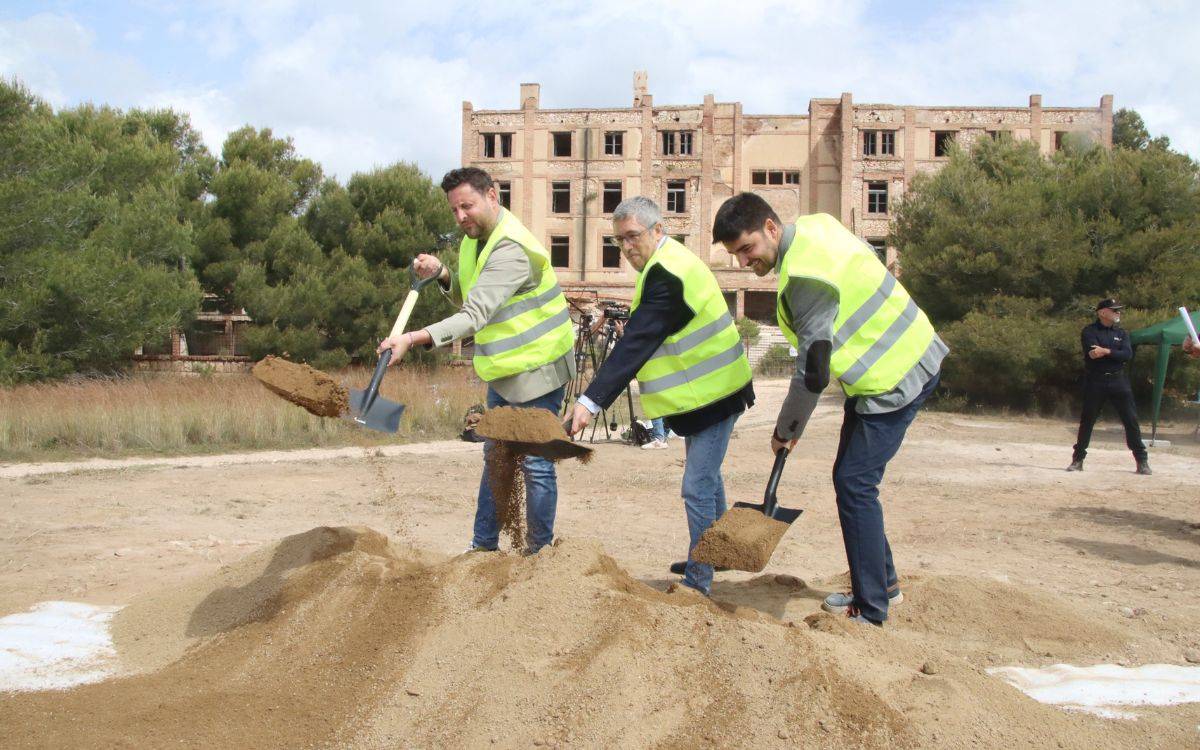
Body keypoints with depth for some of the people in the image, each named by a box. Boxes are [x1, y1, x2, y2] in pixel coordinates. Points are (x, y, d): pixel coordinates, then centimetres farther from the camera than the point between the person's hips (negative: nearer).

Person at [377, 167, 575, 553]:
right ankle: (484, 544, 27)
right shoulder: (475, 239, 6)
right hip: (504, 369, 10)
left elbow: (476, 315, -35)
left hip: (537, 369, -10)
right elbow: (469, 298, 14)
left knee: (535, 464, -2)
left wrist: (412, 339, -44)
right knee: (495, 456, 16)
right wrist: (442, 274, -7)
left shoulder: (511, 250, -26)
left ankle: (539, 553, 10)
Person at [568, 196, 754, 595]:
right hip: (709, 389, 11)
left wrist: (591, 402, -35)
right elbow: (641, 340, 17)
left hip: (714, 393, -11)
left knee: (697, 488, -10)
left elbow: (634, 345, -31)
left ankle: (697, 582, -3)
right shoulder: (668, 263, 10)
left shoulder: (668, 275, -24)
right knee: (706, 478, 23)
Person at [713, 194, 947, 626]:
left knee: (854, 485, -10)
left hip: (896, 378, -10)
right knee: (851, 479, 14)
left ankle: (869, 611, -3)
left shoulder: (805, 277, -27)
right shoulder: (814, 225, 1)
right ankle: (882, 583, 27)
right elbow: (868, 256, 19)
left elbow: (813, 371, -24)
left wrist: (786, 430, -9)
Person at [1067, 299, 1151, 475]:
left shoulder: (1121, 333, 12)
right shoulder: (1089, 332, 0)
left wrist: (1106, 351, -17)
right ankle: (1078, 459, 10)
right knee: (1087, 420, 2)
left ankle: (1142, 461, 5)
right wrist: (1115, 352, -14)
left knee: (1131, 420, 0)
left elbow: (1128, 354, -5)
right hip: (1095, 381, -3)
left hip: (1118, 381, 3)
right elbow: (1092, 353, -18)